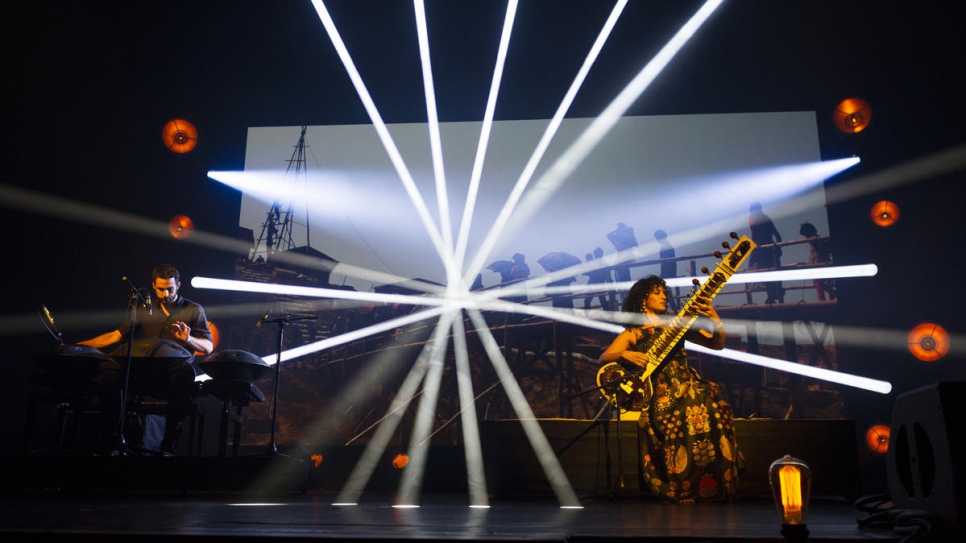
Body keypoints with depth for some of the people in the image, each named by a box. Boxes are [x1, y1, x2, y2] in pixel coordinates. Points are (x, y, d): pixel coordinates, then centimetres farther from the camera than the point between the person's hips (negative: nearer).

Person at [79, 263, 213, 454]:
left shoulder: (193, 310, 4)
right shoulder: (145, 311, 15)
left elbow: (208, 347, -2)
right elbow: (116, 335, 11)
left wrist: (188, 339, -23)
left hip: (177, 370, -4)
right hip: (148, 371, 4)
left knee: (184, 374, -40)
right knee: (111, 369, -23)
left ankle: (169, 444, -31)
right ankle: (107, 437, -12)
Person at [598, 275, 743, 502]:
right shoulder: (632, 334, 12)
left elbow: (717, 344, 12)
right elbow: (602, 359, 4)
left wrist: (715, 319, -6)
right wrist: (624, 354, -16)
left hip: (688, 387, 3)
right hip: (658, 394, -2)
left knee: (713, 410, -30)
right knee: (675, 422, -34)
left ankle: (716, 484, -17)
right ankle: (683, 489, -15)